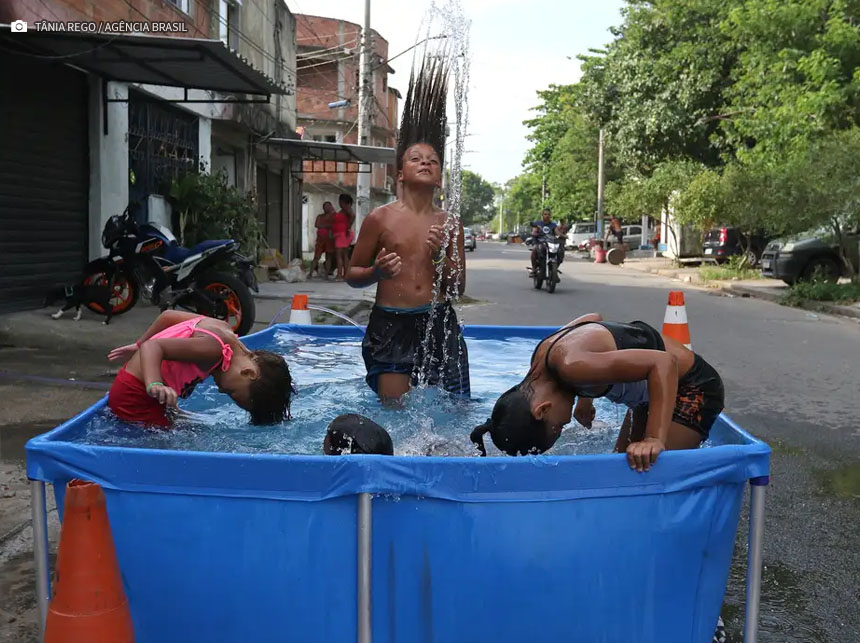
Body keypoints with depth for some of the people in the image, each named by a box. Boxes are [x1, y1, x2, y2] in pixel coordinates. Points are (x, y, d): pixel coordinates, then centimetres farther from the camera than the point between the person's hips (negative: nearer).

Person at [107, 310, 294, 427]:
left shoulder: (222, 330, 0)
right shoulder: (214, 348, -27)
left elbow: (168, 315, 9)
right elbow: (153, 346, -34)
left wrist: (138, 346, 19)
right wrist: (154, 385, -49)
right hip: (134, 396, -10)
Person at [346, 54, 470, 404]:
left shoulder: (449, 224, 6)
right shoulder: (380, 218, -1)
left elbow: (458, 288, 9)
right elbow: (351, 275, 6)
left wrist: (442, 257, -10)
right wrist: (377, 272, -16)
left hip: (438, 324, 3)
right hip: (390, 325, -2)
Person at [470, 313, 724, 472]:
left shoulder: (571, 366, -35)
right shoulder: (542, 356, -8)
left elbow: (663, 363, -38)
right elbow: (593, 317, 10)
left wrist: (655, 439, -42)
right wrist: (585, 396, 12)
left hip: (693, 387, -9)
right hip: (658, 385, 9)